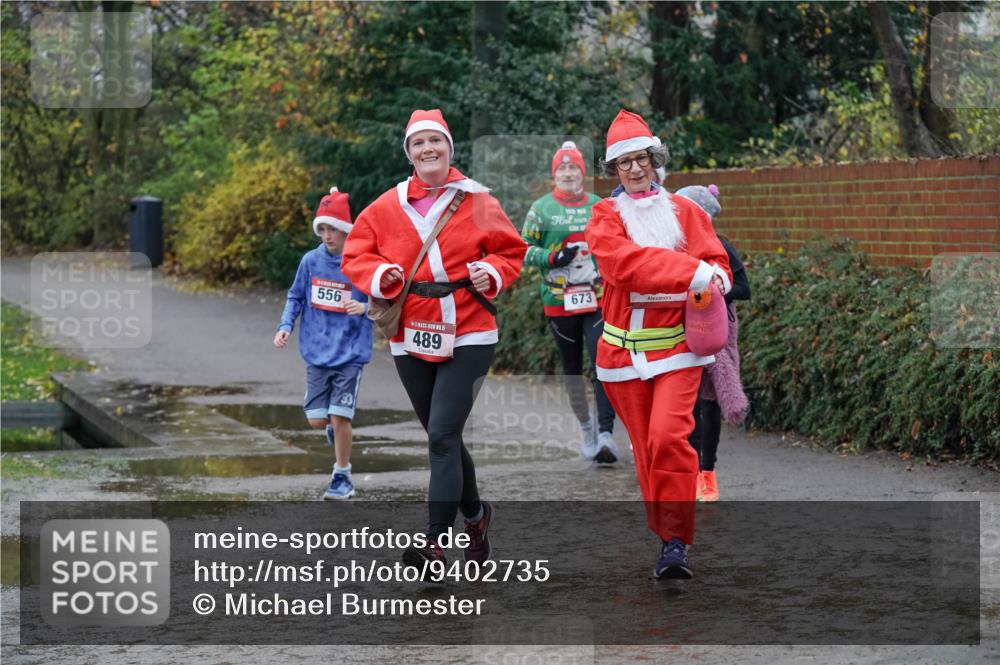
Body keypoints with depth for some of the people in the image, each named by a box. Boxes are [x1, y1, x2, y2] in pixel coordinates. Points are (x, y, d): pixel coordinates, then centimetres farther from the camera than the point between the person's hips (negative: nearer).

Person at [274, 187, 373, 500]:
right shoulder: (311, 260, 1)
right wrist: (286, 326, -3)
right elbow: (295, 297, 12)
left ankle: (342, 477, 10)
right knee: (317, 420, 2)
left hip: (350, 354, -3)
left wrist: (365, 307, -23)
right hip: (317, 354, 3)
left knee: (339, 418, -8)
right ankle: (337, 429, 38)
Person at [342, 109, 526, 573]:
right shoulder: (387, 208, 4)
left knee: (443, 435, -14)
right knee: (443, 437, 14)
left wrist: (491, 272, -13)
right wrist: (379, 275, -13)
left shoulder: (476, 202, -1)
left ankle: (437, 543, -16)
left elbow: (511, 253, 7)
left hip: (467, 338, -4)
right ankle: (475, 515, 37)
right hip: (410, 339, 4)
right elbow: (355, 257, 7)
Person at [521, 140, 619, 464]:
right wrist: (552, 258, -14)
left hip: (597, 300, 0)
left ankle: (606, 434, -18)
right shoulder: (541, 208, 3)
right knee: (571, 368, 12)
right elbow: (525, 249, 3)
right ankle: (586, 427, 29)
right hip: (559, 301, 0)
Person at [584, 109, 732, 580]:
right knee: (645, 448, 6)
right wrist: (692, 273, -25)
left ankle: (676, 541, -14)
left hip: (677, 345, -1)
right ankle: (667, 538, 21)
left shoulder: (684, 211, 9)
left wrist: (711, 280, -20)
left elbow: (717, 266, 5)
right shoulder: (605, 217, 4)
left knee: (668, 435, -19)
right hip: (624, 349, 1)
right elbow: (628, 261, -15)